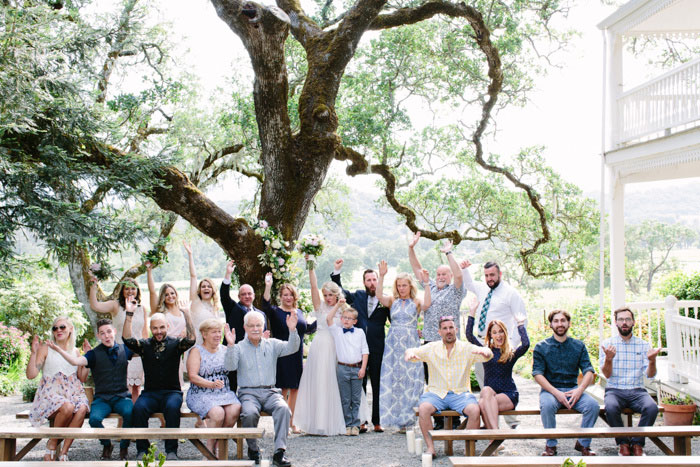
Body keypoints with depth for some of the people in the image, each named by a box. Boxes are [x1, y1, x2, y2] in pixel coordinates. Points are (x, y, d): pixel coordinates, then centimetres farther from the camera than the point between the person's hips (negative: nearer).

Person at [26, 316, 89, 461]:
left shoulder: (75, 351, 16)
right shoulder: (45, 349, 5)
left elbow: (82, 378, 13)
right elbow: (31, 375, -4)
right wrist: (34, 352, -12)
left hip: (72, 393, 3)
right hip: (51, 393, -3)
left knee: (82, 409, -32)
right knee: (68, 407, -36)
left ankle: (63, 452, -22)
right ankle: (52, 443, -10)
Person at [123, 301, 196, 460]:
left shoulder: (175, 344, 6)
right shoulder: (145, 345, 11)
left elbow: (191, 339, -13)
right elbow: (127, 339, -5)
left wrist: (186, 313, -19)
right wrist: (129, 315, -13)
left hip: (172, 392, -2)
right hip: (150, 393, 2)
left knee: (172, 407, -34)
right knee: (139, 408, -29)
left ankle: (171, 450, -25)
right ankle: (142, 450, -19)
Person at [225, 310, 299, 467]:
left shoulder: (272, 344, 14)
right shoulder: (239, 347, 9)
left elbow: (292, 348, -2)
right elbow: (230, 366, -7)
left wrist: (292, 330, -19)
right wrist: (230, 345, -21)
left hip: (270, 392, 2)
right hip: (248, 393, -2)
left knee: (283, 408, -30)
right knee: (250, 413, -33)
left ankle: (279, 451, -28)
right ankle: (253, 450, -9)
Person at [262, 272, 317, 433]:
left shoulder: (299, 312, 13)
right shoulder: (275, 312, -4)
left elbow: (307, 329, 24)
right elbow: (266, 306, -25)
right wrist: (268, 287, -37)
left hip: (297, 356, 5)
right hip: (282, 356, -5)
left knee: (295, 389, 10)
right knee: (283, 389, -4)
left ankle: (291, 422, 20)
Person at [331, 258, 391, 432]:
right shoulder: (357, 296, 10)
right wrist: (336, 271, 12)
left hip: (377, 349, -2)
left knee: (377, 386, 3)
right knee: (359, 385, 4)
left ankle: (377, 421, 9)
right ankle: (361, 421, 10)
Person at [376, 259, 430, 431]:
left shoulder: (416, 302, 4)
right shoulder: (392, 301, 9)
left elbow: (427, 304, -17)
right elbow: (379, 296, -9)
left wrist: (426, 284, -22)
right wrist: (381, 276, -19)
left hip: (411, 345, -2)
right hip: (393, 344, 2)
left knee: (410, 379, -3)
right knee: (393, 378, 0)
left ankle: (407, 417, 4)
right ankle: (396, 416, 6)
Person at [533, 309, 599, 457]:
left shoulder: (579, 346, 10)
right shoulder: (541, 347, 3)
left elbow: (588, 371, 2)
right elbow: (538, 374, -6)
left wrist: (580, 389, -18)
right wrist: (556, 392, -19)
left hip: (572, 389, 2)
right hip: (550, 389, -2)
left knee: (593, 405, -26)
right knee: (547, 405, -35)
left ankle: (583, 443, -5)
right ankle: (551, 445, -14)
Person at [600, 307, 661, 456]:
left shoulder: (643, 345, 10)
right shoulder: (607, 344, 5)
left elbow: (650, 374, 2)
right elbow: (607, 374, -3)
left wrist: (652, 361, -19)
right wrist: (609, 359, -23)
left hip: (637, 390, 1)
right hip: (614, 390, -1)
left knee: (652, 408, -30)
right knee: (610, 407, -34)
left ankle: (637, 443, -11)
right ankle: (623, 443, -11)